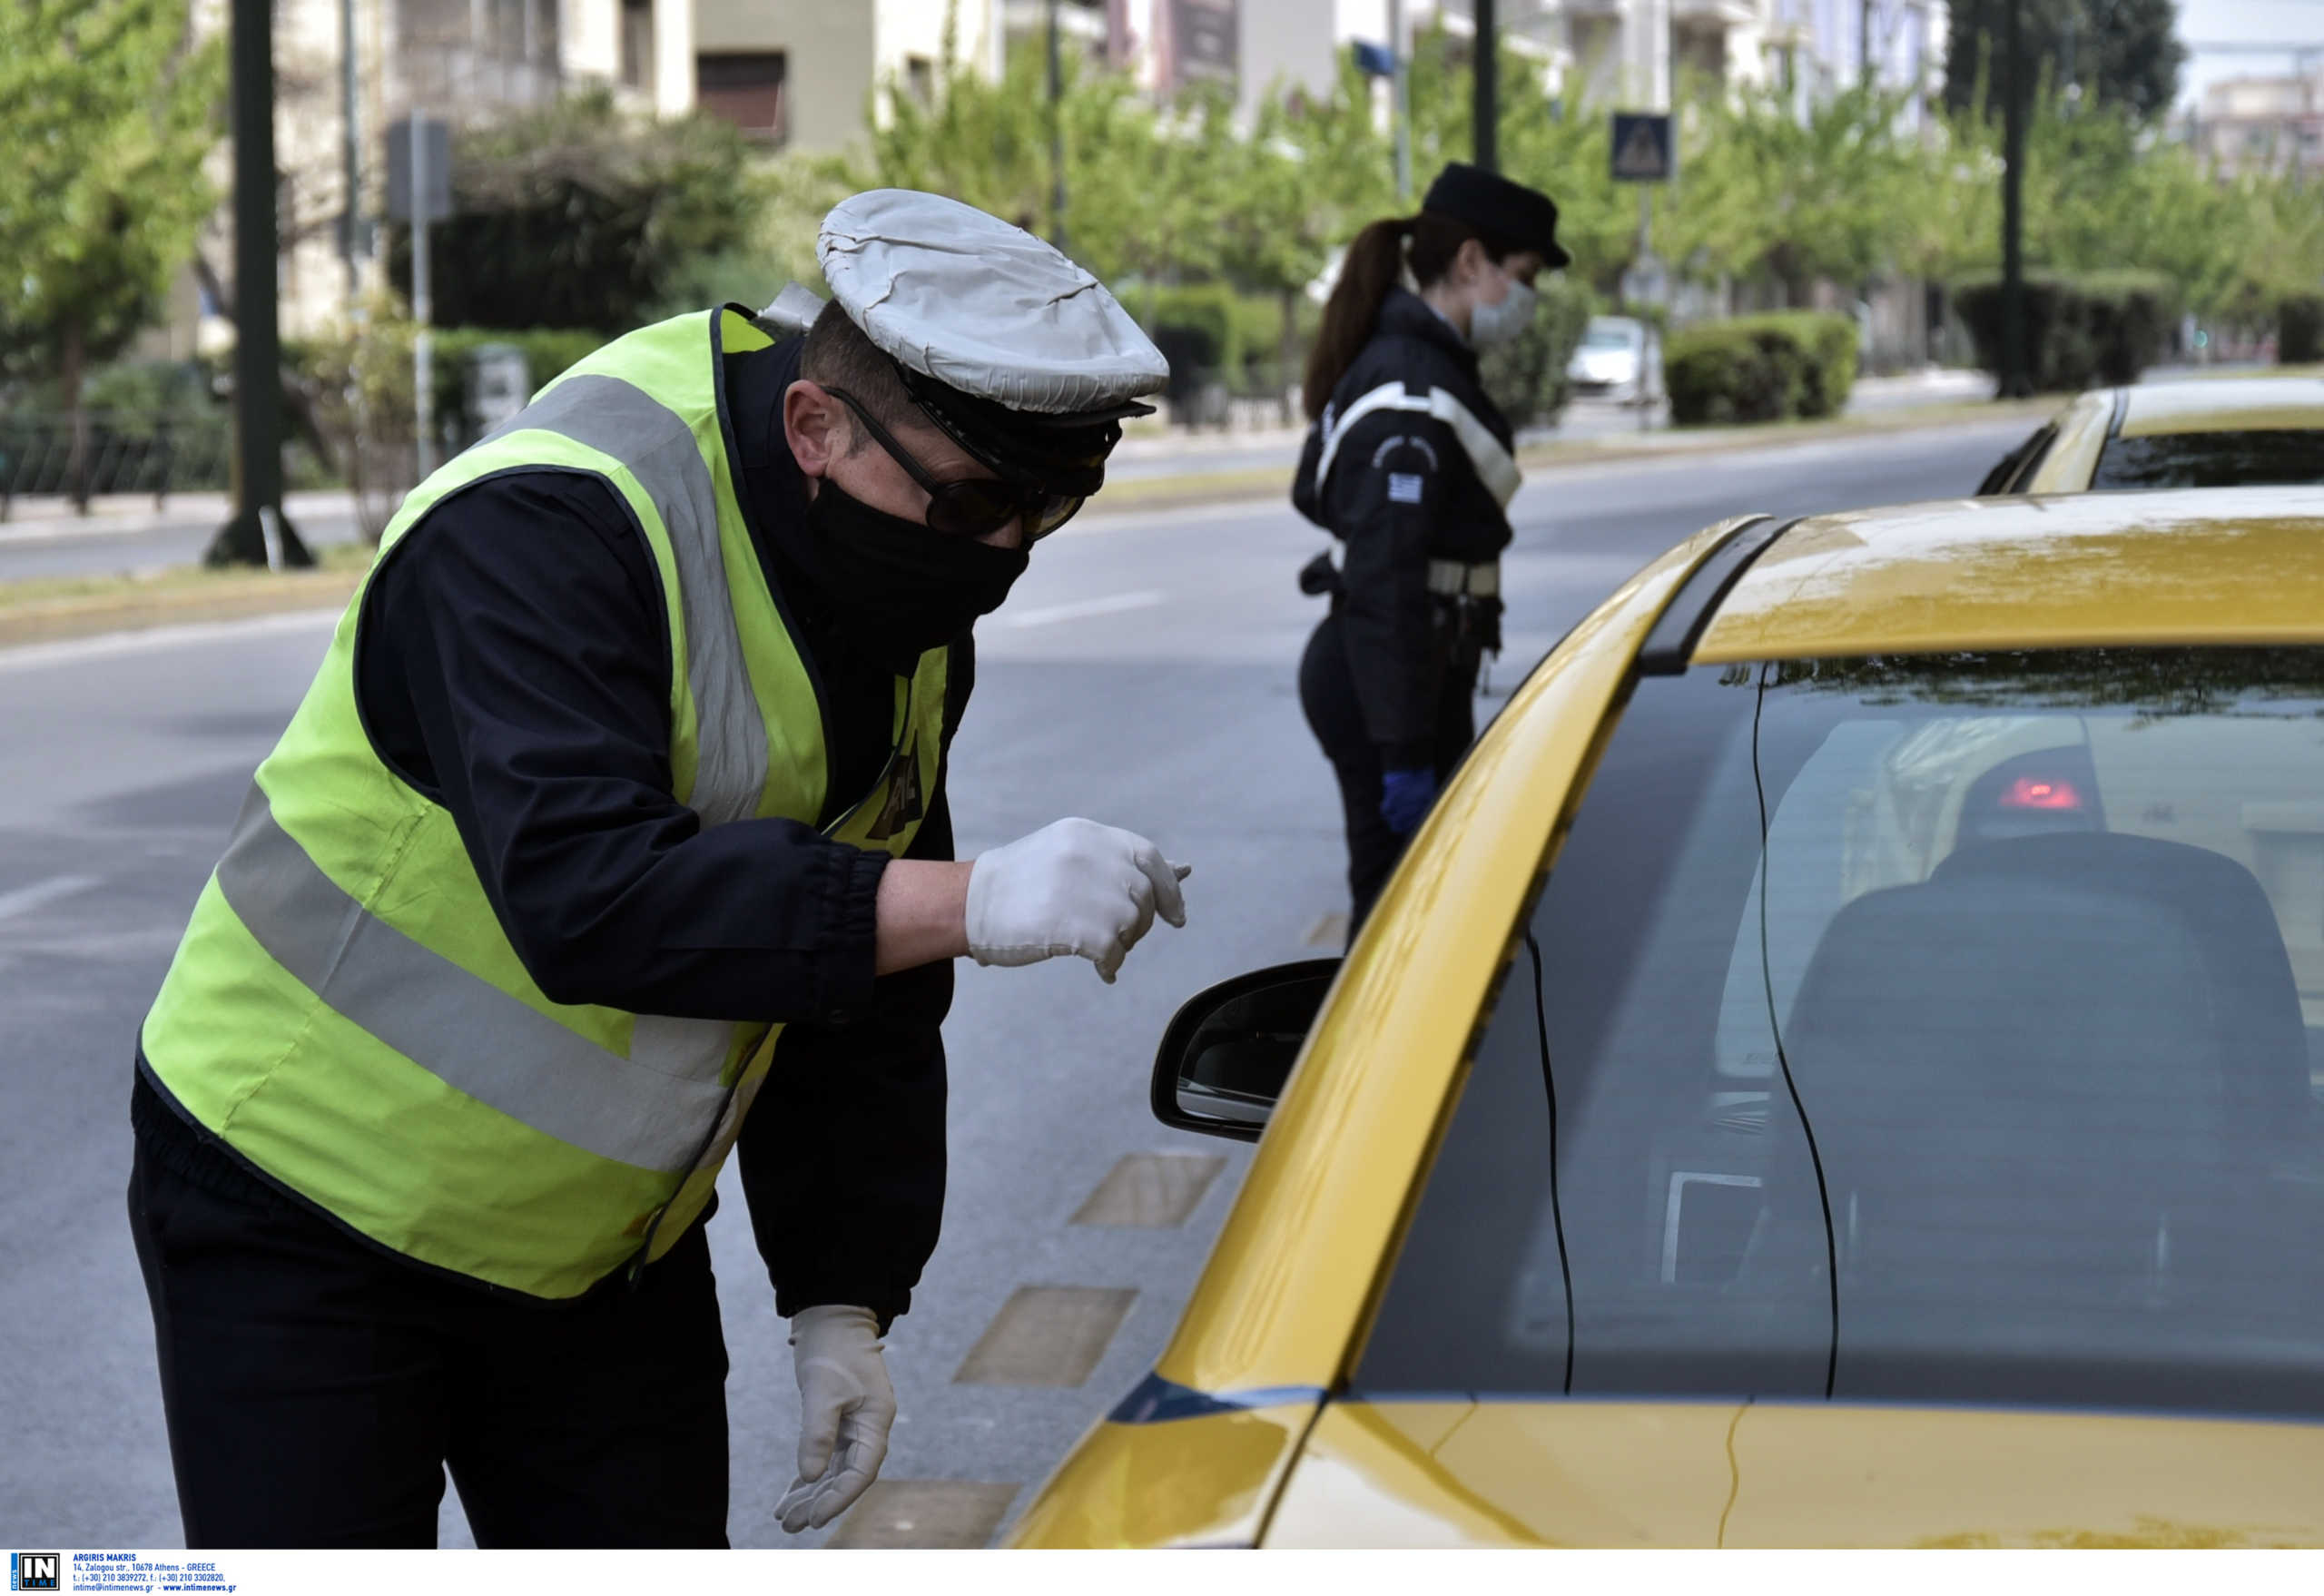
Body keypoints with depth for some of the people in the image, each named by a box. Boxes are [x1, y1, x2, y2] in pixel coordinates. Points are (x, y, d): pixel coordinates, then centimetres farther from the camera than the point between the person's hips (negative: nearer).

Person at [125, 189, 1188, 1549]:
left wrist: (843, 1299, 1)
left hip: (605, 1255, 7)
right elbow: (580, 892, -40)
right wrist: (971, 903, -45)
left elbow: (864, 1001, 7)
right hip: (305, 1208, -7)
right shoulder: (548, 530, -26)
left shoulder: (913, 616, -1)